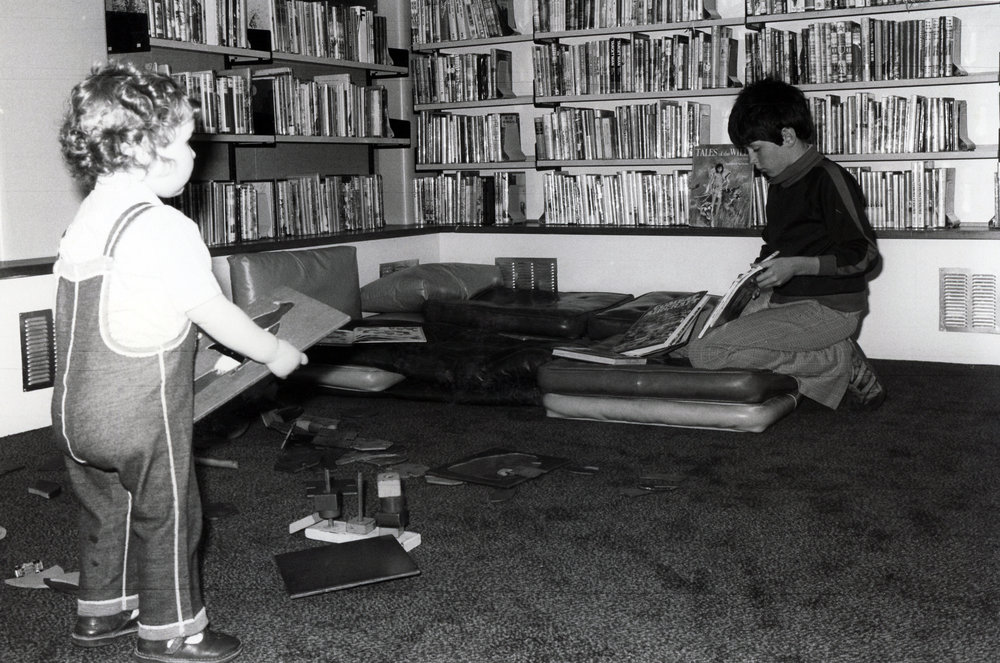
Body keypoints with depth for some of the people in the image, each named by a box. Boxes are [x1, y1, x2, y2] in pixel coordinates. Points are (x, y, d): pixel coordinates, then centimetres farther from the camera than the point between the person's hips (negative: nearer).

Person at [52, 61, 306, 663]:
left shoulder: (86, 219, 6)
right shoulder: (166, 228, -20)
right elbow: (216, 315, -16)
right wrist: (275, 352, -1)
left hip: (75, 410, 8)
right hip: (142, 414, -8)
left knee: (106, 511, 23)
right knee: (167, 517, 8)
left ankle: (101, 610, 37)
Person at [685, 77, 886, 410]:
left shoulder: (827, 179, -13)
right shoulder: (779, 185, 16)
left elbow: (864, 254, -15)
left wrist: (796, 266, -22)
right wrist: (758, 275, 8)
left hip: (829, 308, -10)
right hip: (785, 299, 10)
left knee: (703, 353, -20)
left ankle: (838, 361, -10)